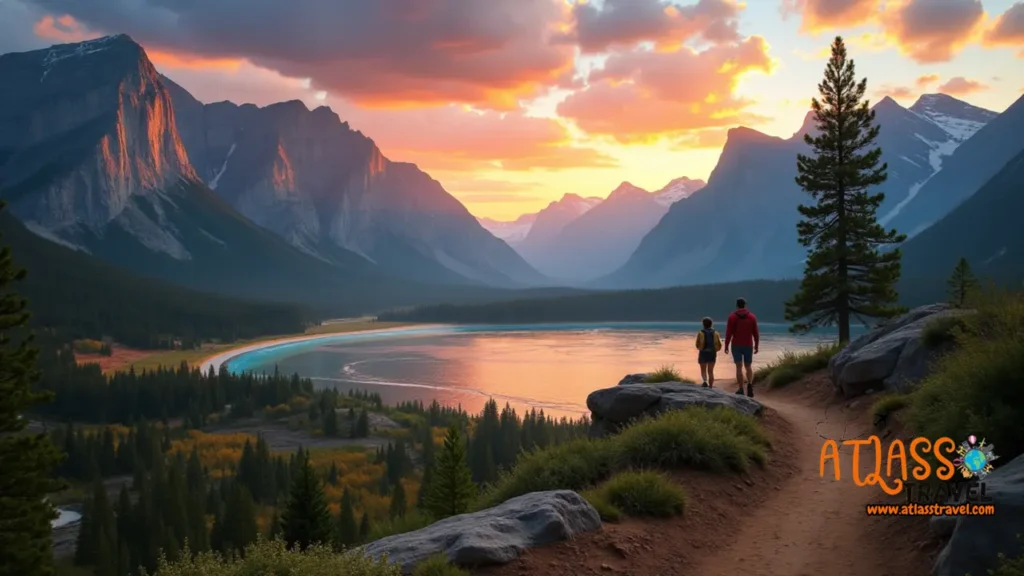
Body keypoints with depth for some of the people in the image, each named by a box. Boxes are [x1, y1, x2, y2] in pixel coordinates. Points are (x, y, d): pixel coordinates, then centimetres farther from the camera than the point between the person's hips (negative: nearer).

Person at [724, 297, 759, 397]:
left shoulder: (732, 317, -7)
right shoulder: (752, 316, -1)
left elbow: (728, 333, -9)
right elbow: (756, 333, 0)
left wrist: (726, 346, -2)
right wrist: (756, 346, 9)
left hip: (736, 346, -2)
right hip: (748, 346, 2)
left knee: (739, 367, 3)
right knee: (748, 367, 13)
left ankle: (741, 390, 1)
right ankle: (750, 385, -11)